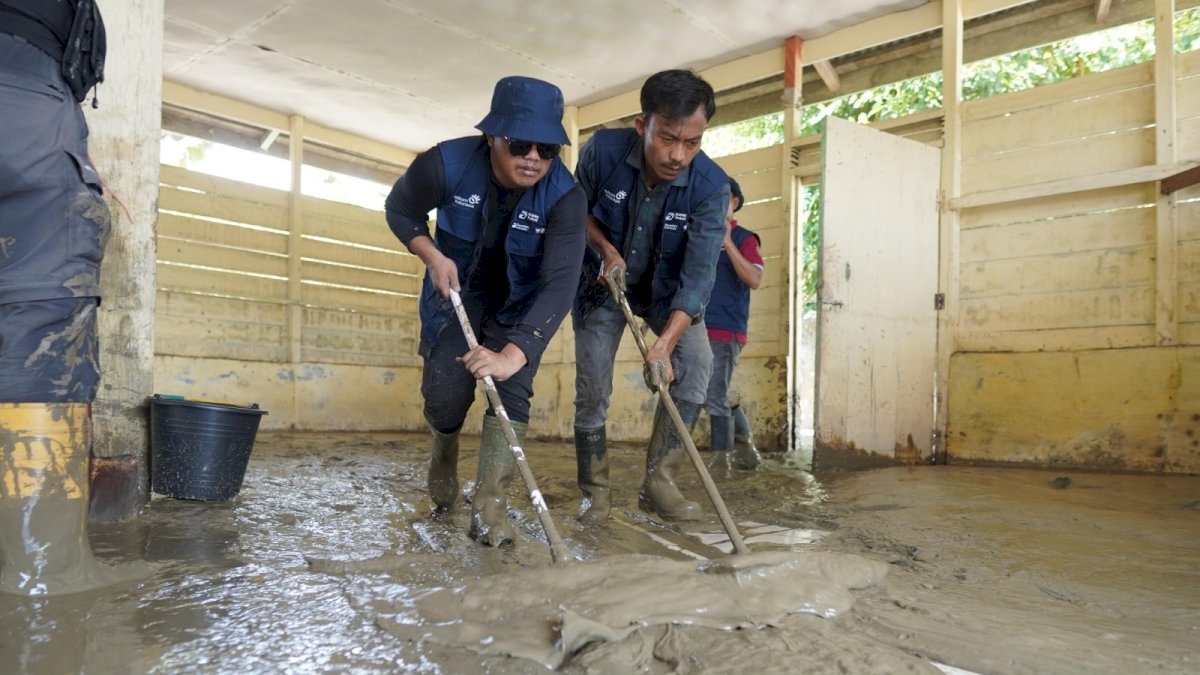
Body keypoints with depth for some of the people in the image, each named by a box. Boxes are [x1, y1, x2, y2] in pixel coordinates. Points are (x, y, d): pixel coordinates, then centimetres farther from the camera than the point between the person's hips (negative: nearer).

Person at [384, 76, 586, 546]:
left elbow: (560, 284, -37)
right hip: (455, 289, 0)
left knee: (512, 387, -15)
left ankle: (489, 501, -7)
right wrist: (433, 257, -23)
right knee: (446, 390, -7)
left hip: (519, 301, 0)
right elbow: (400, 211, -5)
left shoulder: (564, 195, -29)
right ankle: (444, 452, 27)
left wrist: (513, 354, -48)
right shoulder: (446, 163, -26)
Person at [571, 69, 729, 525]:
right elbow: (578, 208, -5)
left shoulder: (711, 187, -28)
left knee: (696, 362, -20)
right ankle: (596, 493, 11)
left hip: (667, 289, 1)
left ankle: (658, 481, -9)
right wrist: (606, 250, -22)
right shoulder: (604, 150, -26)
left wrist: (666, 341, -44)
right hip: (602, 281, 0)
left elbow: (698, 276, -32)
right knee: (592, 388, -6)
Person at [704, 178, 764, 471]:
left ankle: (720, 461, 5)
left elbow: (754, 279, -18)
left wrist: (727, 242, -20)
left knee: (715, 397, -6)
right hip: (700, 329, 7)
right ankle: (746, 451, 29)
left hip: (725, 331, -7)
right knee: (719, 395, 14)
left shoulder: (743, 238, -2)